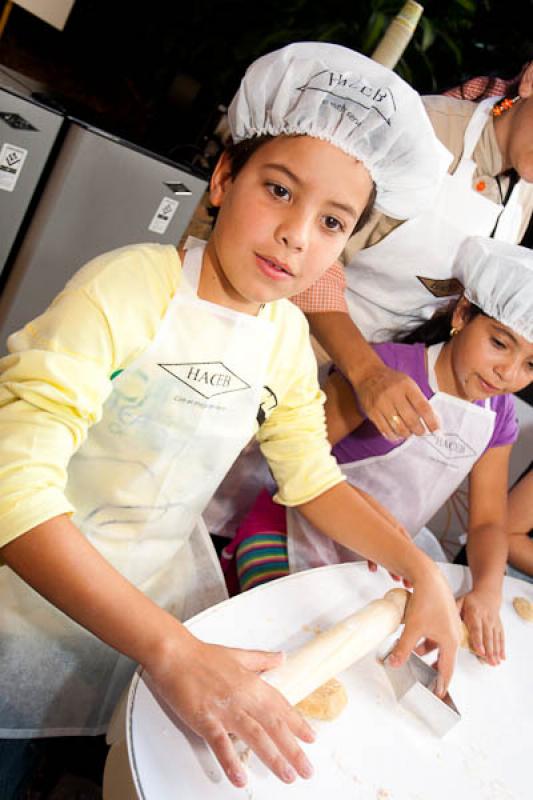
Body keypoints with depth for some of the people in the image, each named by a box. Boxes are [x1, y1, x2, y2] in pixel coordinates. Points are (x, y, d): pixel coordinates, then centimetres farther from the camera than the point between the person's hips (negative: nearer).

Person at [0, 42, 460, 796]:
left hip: (167, 583, 5)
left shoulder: (288, 336, -5)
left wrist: (422, 570, -6)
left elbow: (312, 478, 6)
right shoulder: (130, 288, -25)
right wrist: (172, 650, -39)